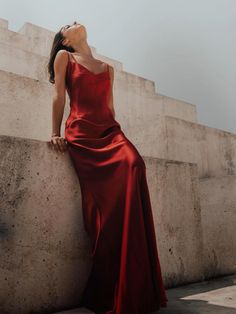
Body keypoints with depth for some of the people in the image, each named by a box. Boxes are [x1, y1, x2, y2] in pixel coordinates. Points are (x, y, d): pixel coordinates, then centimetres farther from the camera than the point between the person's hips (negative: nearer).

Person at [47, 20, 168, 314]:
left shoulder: (108, 68, 28)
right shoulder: (63, 56, 17)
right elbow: (58, 96, 9)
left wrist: (118, 136, 15)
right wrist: (56, 132, 3)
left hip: (109, 129, 3)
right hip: (81, 133, -3)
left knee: (133, 164, -27)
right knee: (104, 201, -17)